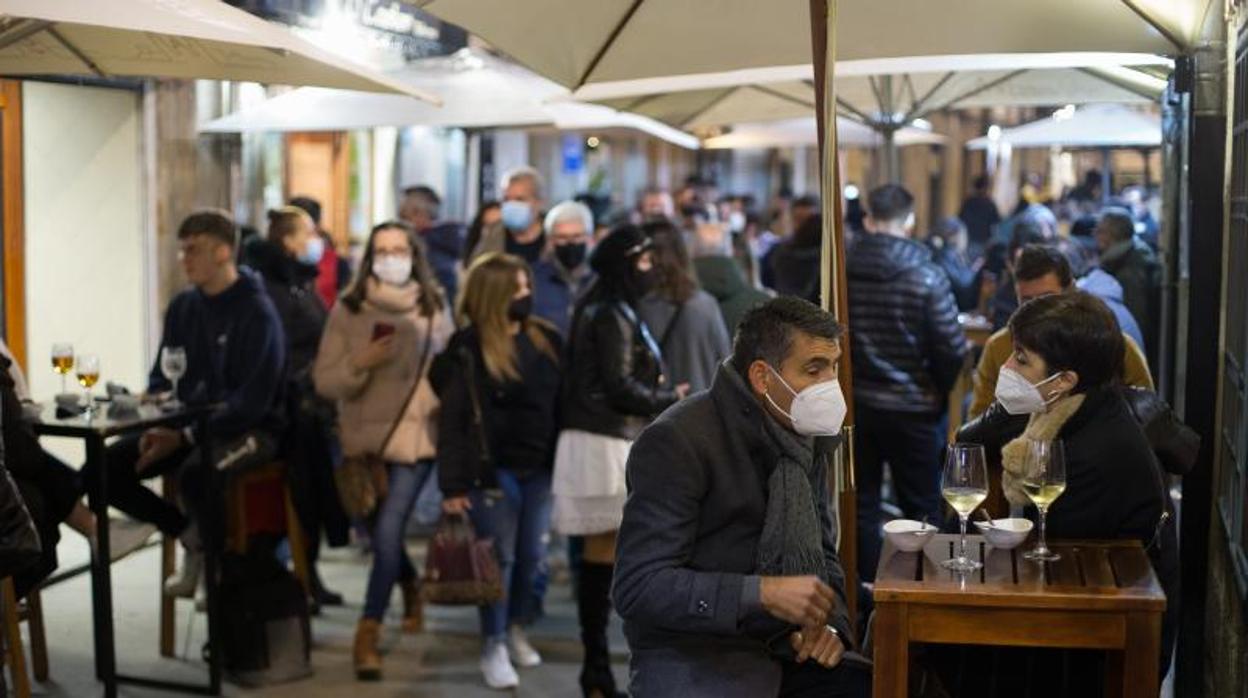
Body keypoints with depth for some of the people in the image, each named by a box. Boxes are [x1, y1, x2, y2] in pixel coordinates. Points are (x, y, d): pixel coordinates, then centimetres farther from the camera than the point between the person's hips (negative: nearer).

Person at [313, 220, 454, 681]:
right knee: (380, 531, 17)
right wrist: (360, 362, -23)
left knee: (387, 532, -13)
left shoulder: (434, 309, -1)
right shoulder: (347, 310, -3)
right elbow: (324, 380, -6)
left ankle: (368, 635, -4)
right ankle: (410, 588, 48)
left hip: (416, 437, -2)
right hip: (364, 437, 2)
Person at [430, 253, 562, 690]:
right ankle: (493, 648, 12)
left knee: (533, 555, 11)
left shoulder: (547, 339, 5)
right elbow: (452, 421, -11)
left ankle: (516, 632, 30)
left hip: (540, 469, 5)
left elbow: (561, 404, 11)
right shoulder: (468, 349, -10)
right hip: (493, 470, -5)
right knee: (500, 557, 1)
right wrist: (452, 484, -15)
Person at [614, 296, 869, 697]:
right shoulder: (676, 442, -15)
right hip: (692, 659, -7)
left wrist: (828, 624, -5)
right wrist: (762, 593, -28)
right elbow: (639, 586, -20)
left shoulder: (806, 438, 8)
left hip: (785, 650, 7)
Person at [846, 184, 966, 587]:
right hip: (913, 409, -3)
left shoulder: (843, 271, -5)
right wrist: (939, 390, 5)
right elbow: (953, 349, -13)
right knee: (920, 507, 8)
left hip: (856, 405, 3)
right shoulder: (926, 277, -13)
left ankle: (865, 586, 18)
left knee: (861, 504, 13)